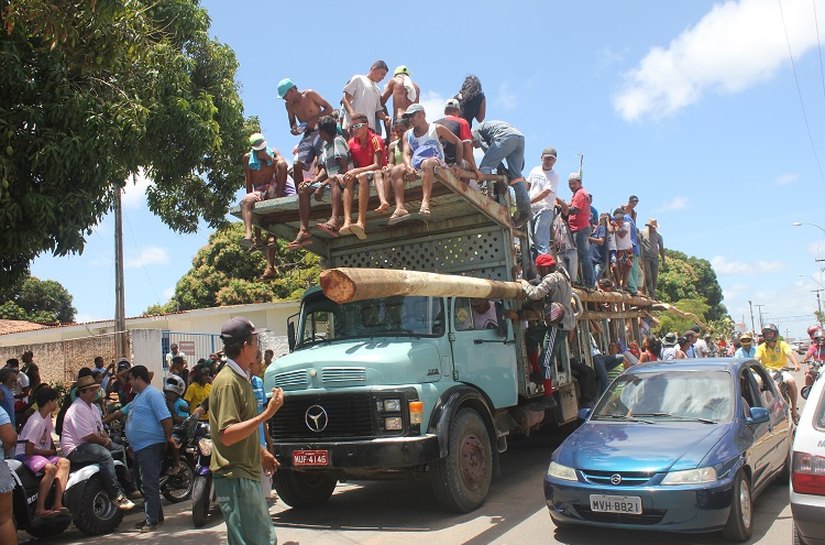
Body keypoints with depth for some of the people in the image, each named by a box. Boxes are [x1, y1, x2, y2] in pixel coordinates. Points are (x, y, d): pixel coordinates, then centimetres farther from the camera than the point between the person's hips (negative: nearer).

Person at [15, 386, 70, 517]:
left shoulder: (47, 416, 8)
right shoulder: (36, 422, -21)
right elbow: (29, 449, -22)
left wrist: (54, 451, 6)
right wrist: (50, 452, -10)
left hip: (42, 453, 9)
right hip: (24, 454, -9)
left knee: (64, 462, -13)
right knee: (51, 468, -33)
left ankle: (57, 504, -19)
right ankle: (39, 509, -24)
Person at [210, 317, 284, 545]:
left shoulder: (240, 378, 13)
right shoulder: (227, 381, -18)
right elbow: (227, 435, -25)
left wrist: (262, 452, 23)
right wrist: (266, 414, -28)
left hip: (248, 474, 10)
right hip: (235, 477, -10)